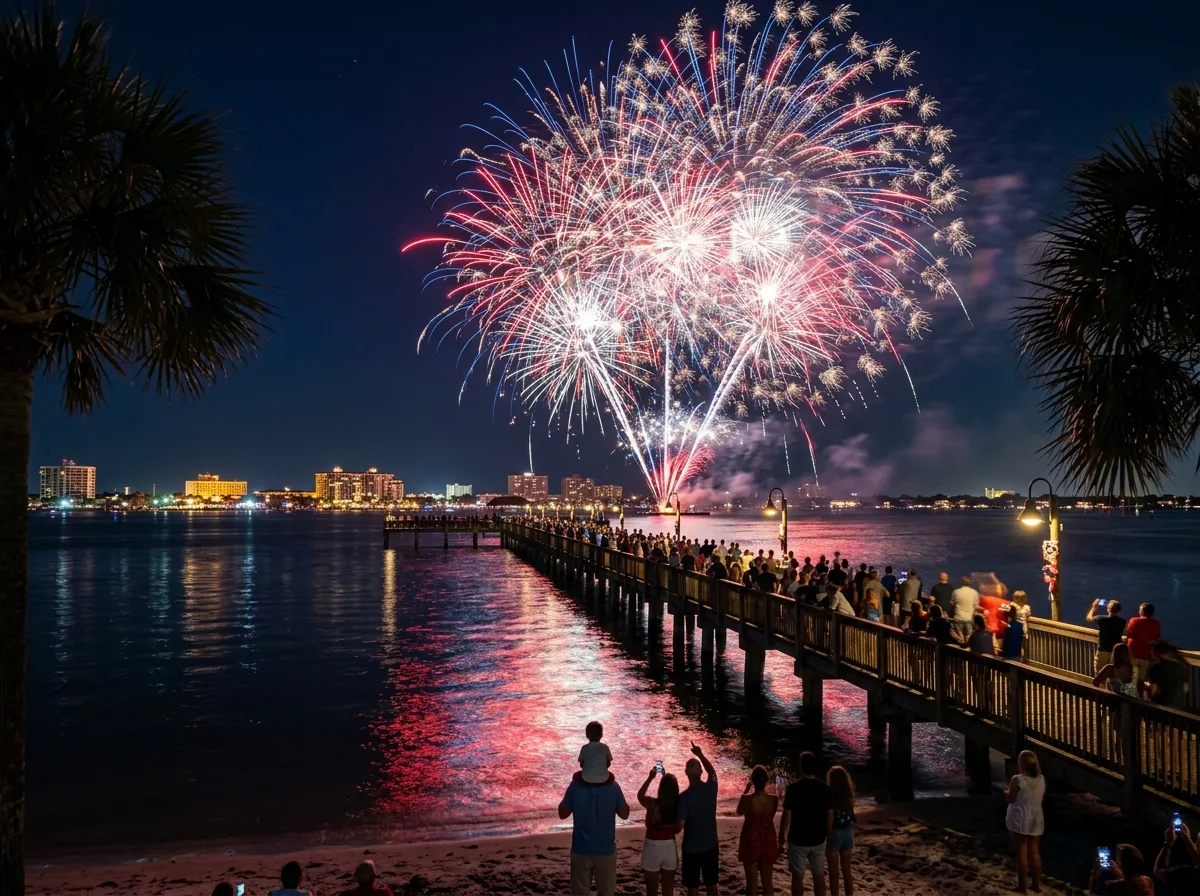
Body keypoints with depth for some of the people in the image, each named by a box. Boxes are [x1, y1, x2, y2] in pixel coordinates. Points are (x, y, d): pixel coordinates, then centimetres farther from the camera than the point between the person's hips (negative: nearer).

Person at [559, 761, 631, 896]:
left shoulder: (575, 786, -14)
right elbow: (624, 814, -1)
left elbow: (562, 814, -3)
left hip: (581, 850, 0)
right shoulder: (613, 787, -12)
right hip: (606, 850, 0)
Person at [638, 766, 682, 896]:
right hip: (670, 847, 3)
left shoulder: (652, 803, -16)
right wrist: (667, 778, 16)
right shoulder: (678, 805, -9)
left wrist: (650, 778, 9)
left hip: (652, 847, -3)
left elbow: (640, 795, 5)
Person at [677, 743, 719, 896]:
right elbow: (712, 771, 16)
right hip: (711, 846, 4)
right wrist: (700, 755, 20)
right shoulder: (711, 788, -7)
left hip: (691, 848, -4)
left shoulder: (684, 797, -19)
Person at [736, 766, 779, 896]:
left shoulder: (747, 798, -21)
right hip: (768, 842, 3)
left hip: (751, 842, -3)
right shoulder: (774, 799, -11)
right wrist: (764, 789, 8)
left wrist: (746, 789, 3)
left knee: (752, 881, 8)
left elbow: (739, 812, 0)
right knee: (767, 880, 16)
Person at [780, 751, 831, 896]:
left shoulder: (793, 787, -15)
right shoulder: (824, 788, -4)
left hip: (797, 840, -3)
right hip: (818, 840, 3)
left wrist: (781, 837, 0)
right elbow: (830, 815, 1)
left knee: (798, 876, 6)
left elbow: (787, 816, -13)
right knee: (819, 875, 14)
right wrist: (828, 835, 14)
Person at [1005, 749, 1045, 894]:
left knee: (1021, 852, 3)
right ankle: (1037, 884, 23)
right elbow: (1041, 798, 11)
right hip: (1036, 819, 5)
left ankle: (1023, 886, 8)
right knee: (1034, 851, 15)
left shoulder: (1017, 780, -19)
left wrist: (1006, 791, 8)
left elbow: (1009, 799, -11)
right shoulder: (1041, 779, -1)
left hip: (1020, 820, -5)